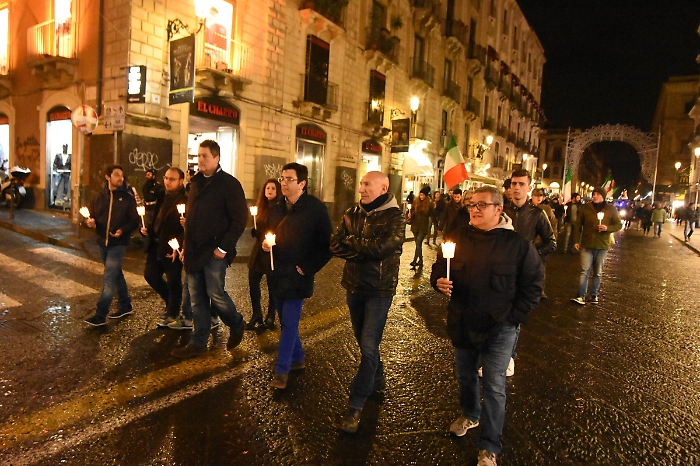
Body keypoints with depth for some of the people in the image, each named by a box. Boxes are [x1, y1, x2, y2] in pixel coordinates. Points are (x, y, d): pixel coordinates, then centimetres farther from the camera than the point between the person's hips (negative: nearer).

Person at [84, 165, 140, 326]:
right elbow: (92, 216, 13)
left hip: (118, 243, -5)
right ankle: (125, 306, 31)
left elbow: (135, 221, -6)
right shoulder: (99, 197, 7)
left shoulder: (128, 198, -4)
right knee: (116, 274, 16)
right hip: (103, 242, 5)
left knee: (108, 279, -8)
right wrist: (91, 222, -9)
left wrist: (123, 230, -23)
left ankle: (100, 315, -4)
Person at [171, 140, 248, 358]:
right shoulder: (197, 183, 15)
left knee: (216, 294, -1)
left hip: (214, 252, -7)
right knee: (197, 298, 11)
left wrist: (224, 247, -18)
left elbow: (239, 219, -14)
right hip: (194, 253, 7)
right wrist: (186, 246, 14)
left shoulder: (229, 184, -8)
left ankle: (237, 325, 25)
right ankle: (198, 343, 21)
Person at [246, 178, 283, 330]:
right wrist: (255, 231, -3)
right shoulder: (262, 207, 11)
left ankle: (270, 318, 19)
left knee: (272, 285, 5)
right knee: (253, 280, 4)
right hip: (259, 251, 6)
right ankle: (256, 315, 18)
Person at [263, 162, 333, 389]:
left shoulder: (316, 209, -10)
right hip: (277, 274, 6)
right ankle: (297, 358, 33)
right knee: (286, 321, 16)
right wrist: (265, 244, -3)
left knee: (289, 322, -4)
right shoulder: (276, 209, 8)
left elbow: (327, 245, -10)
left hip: (298, 276, -6)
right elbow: (268, 234, 21)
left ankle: (281, 370, 8)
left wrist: (307, 268, -12)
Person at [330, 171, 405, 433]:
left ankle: (356, 406, 3)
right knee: (363, 340, 18)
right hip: (354, 286, 6)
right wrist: (366, 250, -18)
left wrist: (351, 241, -11)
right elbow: (335, 246, -4)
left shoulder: (394, 217, -11)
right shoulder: (352, 214, 4)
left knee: (369, 347, -6)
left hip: (379, 290, -5)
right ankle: (377, 379, 42)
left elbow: (382, 247, -26)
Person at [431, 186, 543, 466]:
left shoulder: (518, 244, -8)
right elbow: (439, 267, 10)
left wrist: (514, 316, -8)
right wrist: (439, 281, -13)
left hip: (499, 328, -3)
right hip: (462, 324, 4)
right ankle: (470, 414, 48)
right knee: (465, 376, 21)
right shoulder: (458, 238, 0)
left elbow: (533, 284, -2)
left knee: (494, 386, 2)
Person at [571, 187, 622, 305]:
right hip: (587, 245, -1)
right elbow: (578, 225, 3)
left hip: (602, 246, 1)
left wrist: (608, 228, -16)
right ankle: (581, 296, -5)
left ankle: (594, 295, 21)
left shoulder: (611, 209, 1)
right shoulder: (586, 208, 1)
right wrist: (576, 240, -1)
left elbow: (619, 225, 4)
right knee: (585, 271, -5)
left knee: (598, 273, 10)